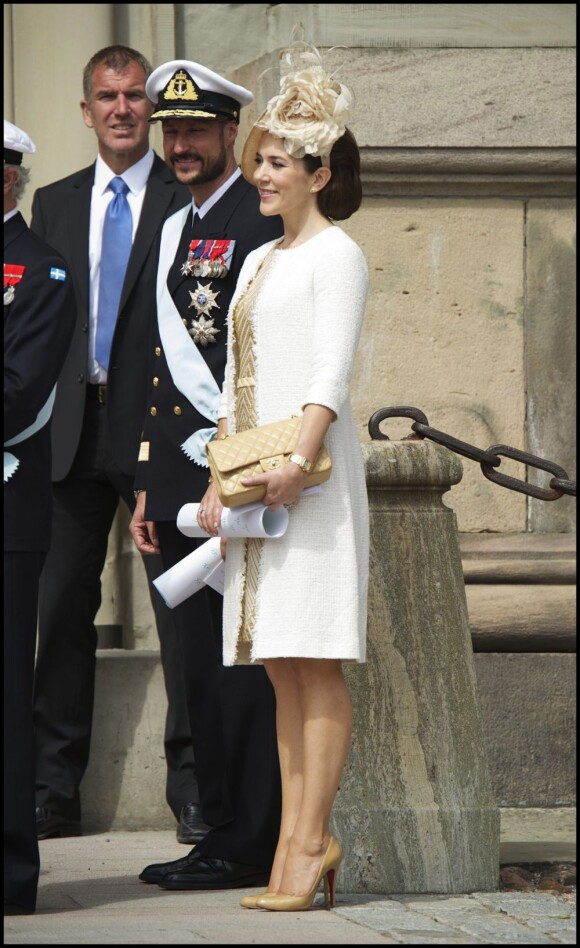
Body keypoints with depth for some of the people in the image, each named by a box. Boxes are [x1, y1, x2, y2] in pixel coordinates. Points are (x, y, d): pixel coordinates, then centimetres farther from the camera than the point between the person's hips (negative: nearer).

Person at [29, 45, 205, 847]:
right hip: (73, 431, 4)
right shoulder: (55, 205, 15)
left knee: (180, 610, -2)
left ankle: (192, 789, 2)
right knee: (61, 608, 4)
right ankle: (54, 793, 10)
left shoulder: (188, 199, 1)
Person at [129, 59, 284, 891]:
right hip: (181, 481, 8)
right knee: (202, 664, 9)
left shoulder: (264, 223, -7)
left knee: (246, 665, -7)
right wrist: (147, 490, 18)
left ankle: (252, 845, -4)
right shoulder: (173, 230, 20)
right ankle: (221, 834, 13)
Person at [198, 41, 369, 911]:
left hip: (311, 471, -8)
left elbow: (331, 371, -14)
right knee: (280, 667, 5)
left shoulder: (336, 254, -3)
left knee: (314, 661, -9)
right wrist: (218, 480, 13)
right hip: (255, 472, 8)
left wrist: (299, 460, -25)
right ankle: (299, 839, 5)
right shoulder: (258, 262, 20)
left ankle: (310, 842, -11)